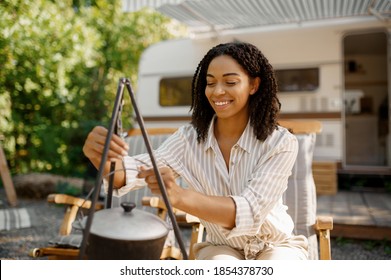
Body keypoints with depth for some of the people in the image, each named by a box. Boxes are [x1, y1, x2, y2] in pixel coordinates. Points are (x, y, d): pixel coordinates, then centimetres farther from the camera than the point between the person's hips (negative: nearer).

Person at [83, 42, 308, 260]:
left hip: (276, 248, 0)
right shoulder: (190, 137, -13)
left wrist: (179, 196, -48)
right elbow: (139, 171, -25)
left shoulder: (280, 143, -21)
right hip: (223, 249, 1)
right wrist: (101, 157, -49)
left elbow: (250, 212, -32)